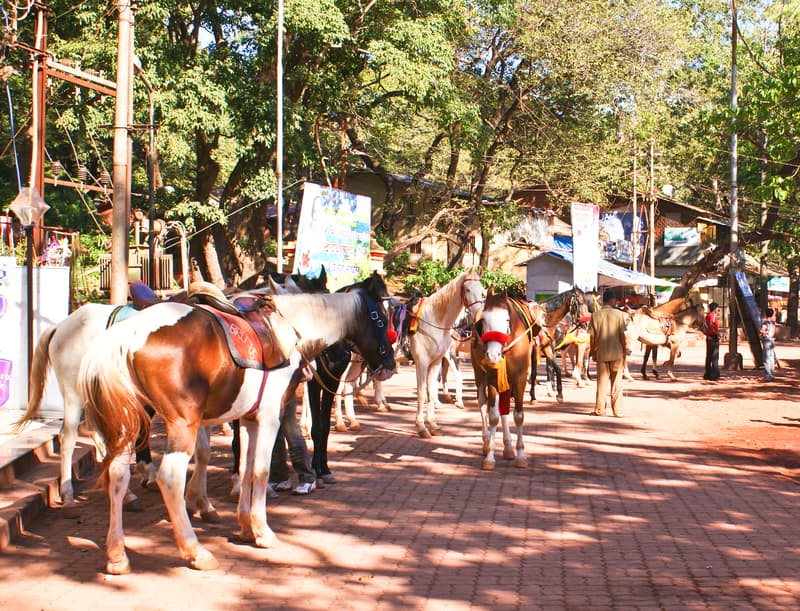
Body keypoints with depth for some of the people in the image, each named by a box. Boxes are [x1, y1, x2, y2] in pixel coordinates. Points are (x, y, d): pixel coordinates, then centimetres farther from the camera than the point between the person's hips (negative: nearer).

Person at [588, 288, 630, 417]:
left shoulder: (595, 315, 0)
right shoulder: (619, 314, -5)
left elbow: (592, 336, 0)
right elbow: (622, 335, -5)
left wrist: (592, 352, 11)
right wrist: (625, 351, 4)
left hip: (601, 353, 1)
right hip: (617, 353, -1)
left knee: (602, 381, 7)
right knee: (617, 382, 5)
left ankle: (600, 409, 8)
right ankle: (617, 410, 6)